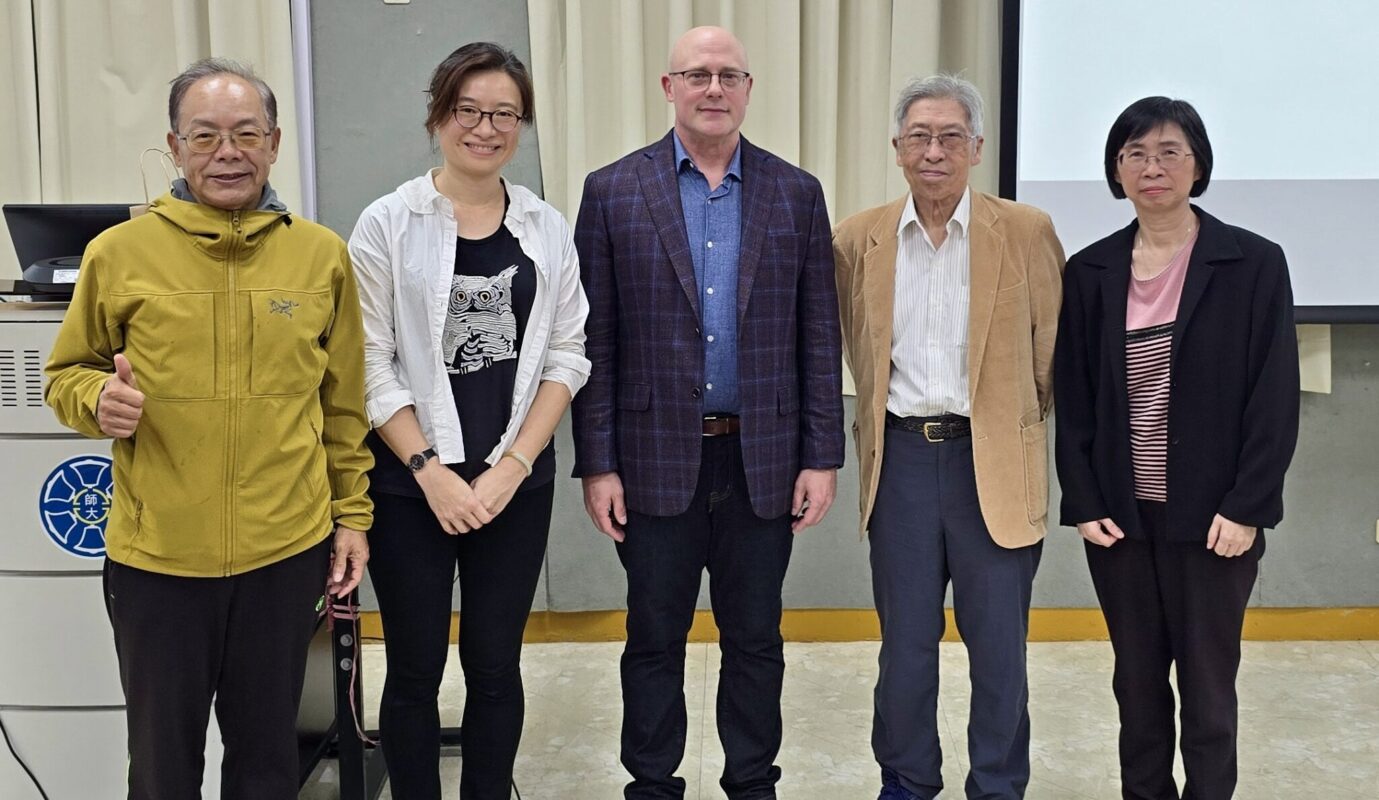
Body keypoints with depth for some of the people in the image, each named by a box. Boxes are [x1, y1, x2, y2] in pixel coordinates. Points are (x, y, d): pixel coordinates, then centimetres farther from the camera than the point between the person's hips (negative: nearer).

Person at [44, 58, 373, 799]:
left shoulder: (321, 253, 1)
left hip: (287, 552, 1)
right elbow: (67, 375, 8)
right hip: (155, 556, -1)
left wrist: (352, 514, 8)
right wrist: (99, 399, -14)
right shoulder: (119, 252, -4)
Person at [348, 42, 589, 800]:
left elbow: (566, 355, 3)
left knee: (496, 665, 10)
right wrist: (432, 471, -12)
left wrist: (512, 466, -6)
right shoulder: (387, 224, -5)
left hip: (517, 481, 2)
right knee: (415, 668, 8)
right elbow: (369, 364, -6)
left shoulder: (547, 229, 4)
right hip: (411, 483, -2)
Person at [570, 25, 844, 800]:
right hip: (658, 458, -1)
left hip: (764, 460, 1)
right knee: (654, 640, 11)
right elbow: (595, 341, -2)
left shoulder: (796, 193, 4)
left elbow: (819, 336, 3)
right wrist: (596, 464, -5)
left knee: (755, 639, 13)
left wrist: (822, 457, -1)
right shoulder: (613, 191, -1)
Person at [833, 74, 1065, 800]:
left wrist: (1020, 426, 5)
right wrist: (884, 412, 11)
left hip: (992, 461, -2)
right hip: (900, 459, 2)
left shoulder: (1026, 232, -3)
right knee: (904, 640, 12)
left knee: (998, 646, 6)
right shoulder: (858, 238, 2)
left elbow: (1053, 351, 2)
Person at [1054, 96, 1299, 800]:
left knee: (1207, 686, 7)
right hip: (1119, 517, 3)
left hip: (1212, 521, -3)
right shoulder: (1089, 272, 4)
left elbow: (1275, 399, -6)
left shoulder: (1254, 265, -4)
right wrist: (1082, 502, -2)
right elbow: (1071, 398, 5)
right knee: (1136, 681, 13)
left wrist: (1246, 508, -11)